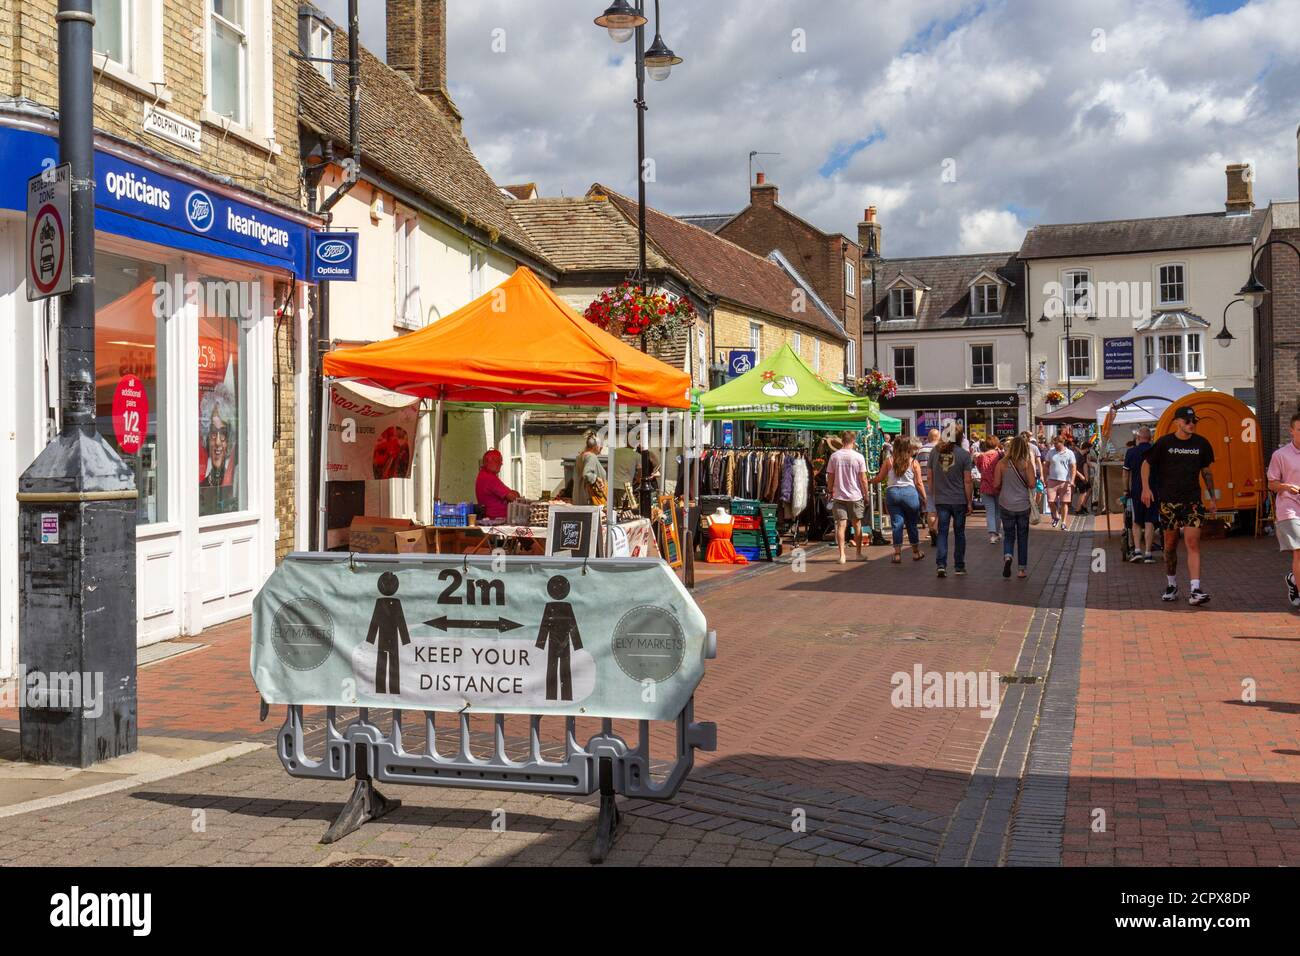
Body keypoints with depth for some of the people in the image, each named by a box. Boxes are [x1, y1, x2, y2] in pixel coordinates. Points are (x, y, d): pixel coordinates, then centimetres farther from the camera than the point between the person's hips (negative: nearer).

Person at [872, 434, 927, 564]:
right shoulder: (913, 462, -1)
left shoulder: (888, 460, 0)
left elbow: (880, 478, 6)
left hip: (891, 492, 1)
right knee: (911, 524, 11)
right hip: (909, 492, 0)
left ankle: (897, 554, 1)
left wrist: (871, 481, 26)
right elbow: (919, 483, 0)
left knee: (897, 524, 3)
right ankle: (916, 552, 21)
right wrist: (924, 498, 9)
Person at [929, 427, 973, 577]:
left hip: (941, 501, 2)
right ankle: (960, 566, 20)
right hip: (959, 501, -2)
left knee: (942, 532, 6)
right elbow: (967, 481, -8)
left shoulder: (935, 452, 1)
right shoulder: (964, 454, -8)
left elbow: (930, 477, 6)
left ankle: (941, 564, -8)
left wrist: (933, 497, 16)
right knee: (959, 533, 12)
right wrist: (969, 502, 0)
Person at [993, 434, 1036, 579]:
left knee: (1008, 535, 12)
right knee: (1022, 537, 12)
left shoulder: (1002, 464, -6)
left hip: (1006, 504, 0)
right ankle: (1023, 569, 15)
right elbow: (1032, 484, -10)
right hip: (1023, 505, 0)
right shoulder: (1027, 463, -8)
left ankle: (1007, 556, -16)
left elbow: (996, 485, -5)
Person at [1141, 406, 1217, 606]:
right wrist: (1146, 488, -5)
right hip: (1169, 500, -1)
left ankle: (1195, 590, -16)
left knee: (1193, 543, -11)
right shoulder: (1164, 443, -1)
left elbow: (1206, 472, 16)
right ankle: (1171, 585, 25)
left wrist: (1212, 498, 15)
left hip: (1193, 500, 1)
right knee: (1170, 544, 7)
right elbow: (1146, 464, 8)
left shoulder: (1201, 443, 6)